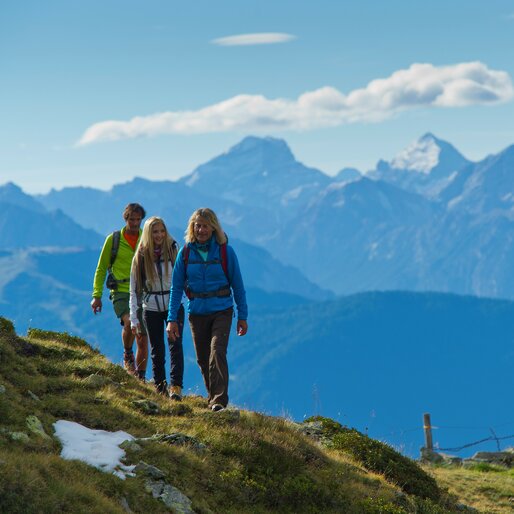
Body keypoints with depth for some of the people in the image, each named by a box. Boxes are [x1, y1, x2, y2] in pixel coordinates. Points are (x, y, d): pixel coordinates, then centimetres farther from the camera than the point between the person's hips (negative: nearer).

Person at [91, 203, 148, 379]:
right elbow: (101, 268, 8)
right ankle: (127, 355, -2)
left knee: (143, 340, 2)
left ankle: (141, 379, 14)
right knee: (130, 322, -29)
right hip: (121, 293, -2)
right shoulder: (113, 239, 3)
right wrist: (97, 295, 2)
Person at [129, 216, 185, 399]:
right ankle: (160, 387, 17)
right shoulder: (141, 256, -2)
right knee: (157, 349, 6)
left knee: (175, 345, -13)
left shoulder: (174, 250, -3)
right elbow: (134, 289, 1)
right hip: (152, 309, 1)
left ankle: (176, 386, -17)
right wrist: (134, 318, -3)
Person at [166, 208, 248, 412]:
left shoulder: (225, 251, -4)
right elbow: (176, 287, 3)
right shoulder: (185, 253, 0)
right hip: (196, 312, 3)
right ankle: (213, 397, 26)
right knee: (203, 359, 7)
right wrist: (172, 319, -2)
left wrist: (242, 316, 4)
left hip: (222, 311, -3)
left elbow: (237, 285, 3)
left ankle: (219, 401, -22)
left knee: (217, 352, -20)